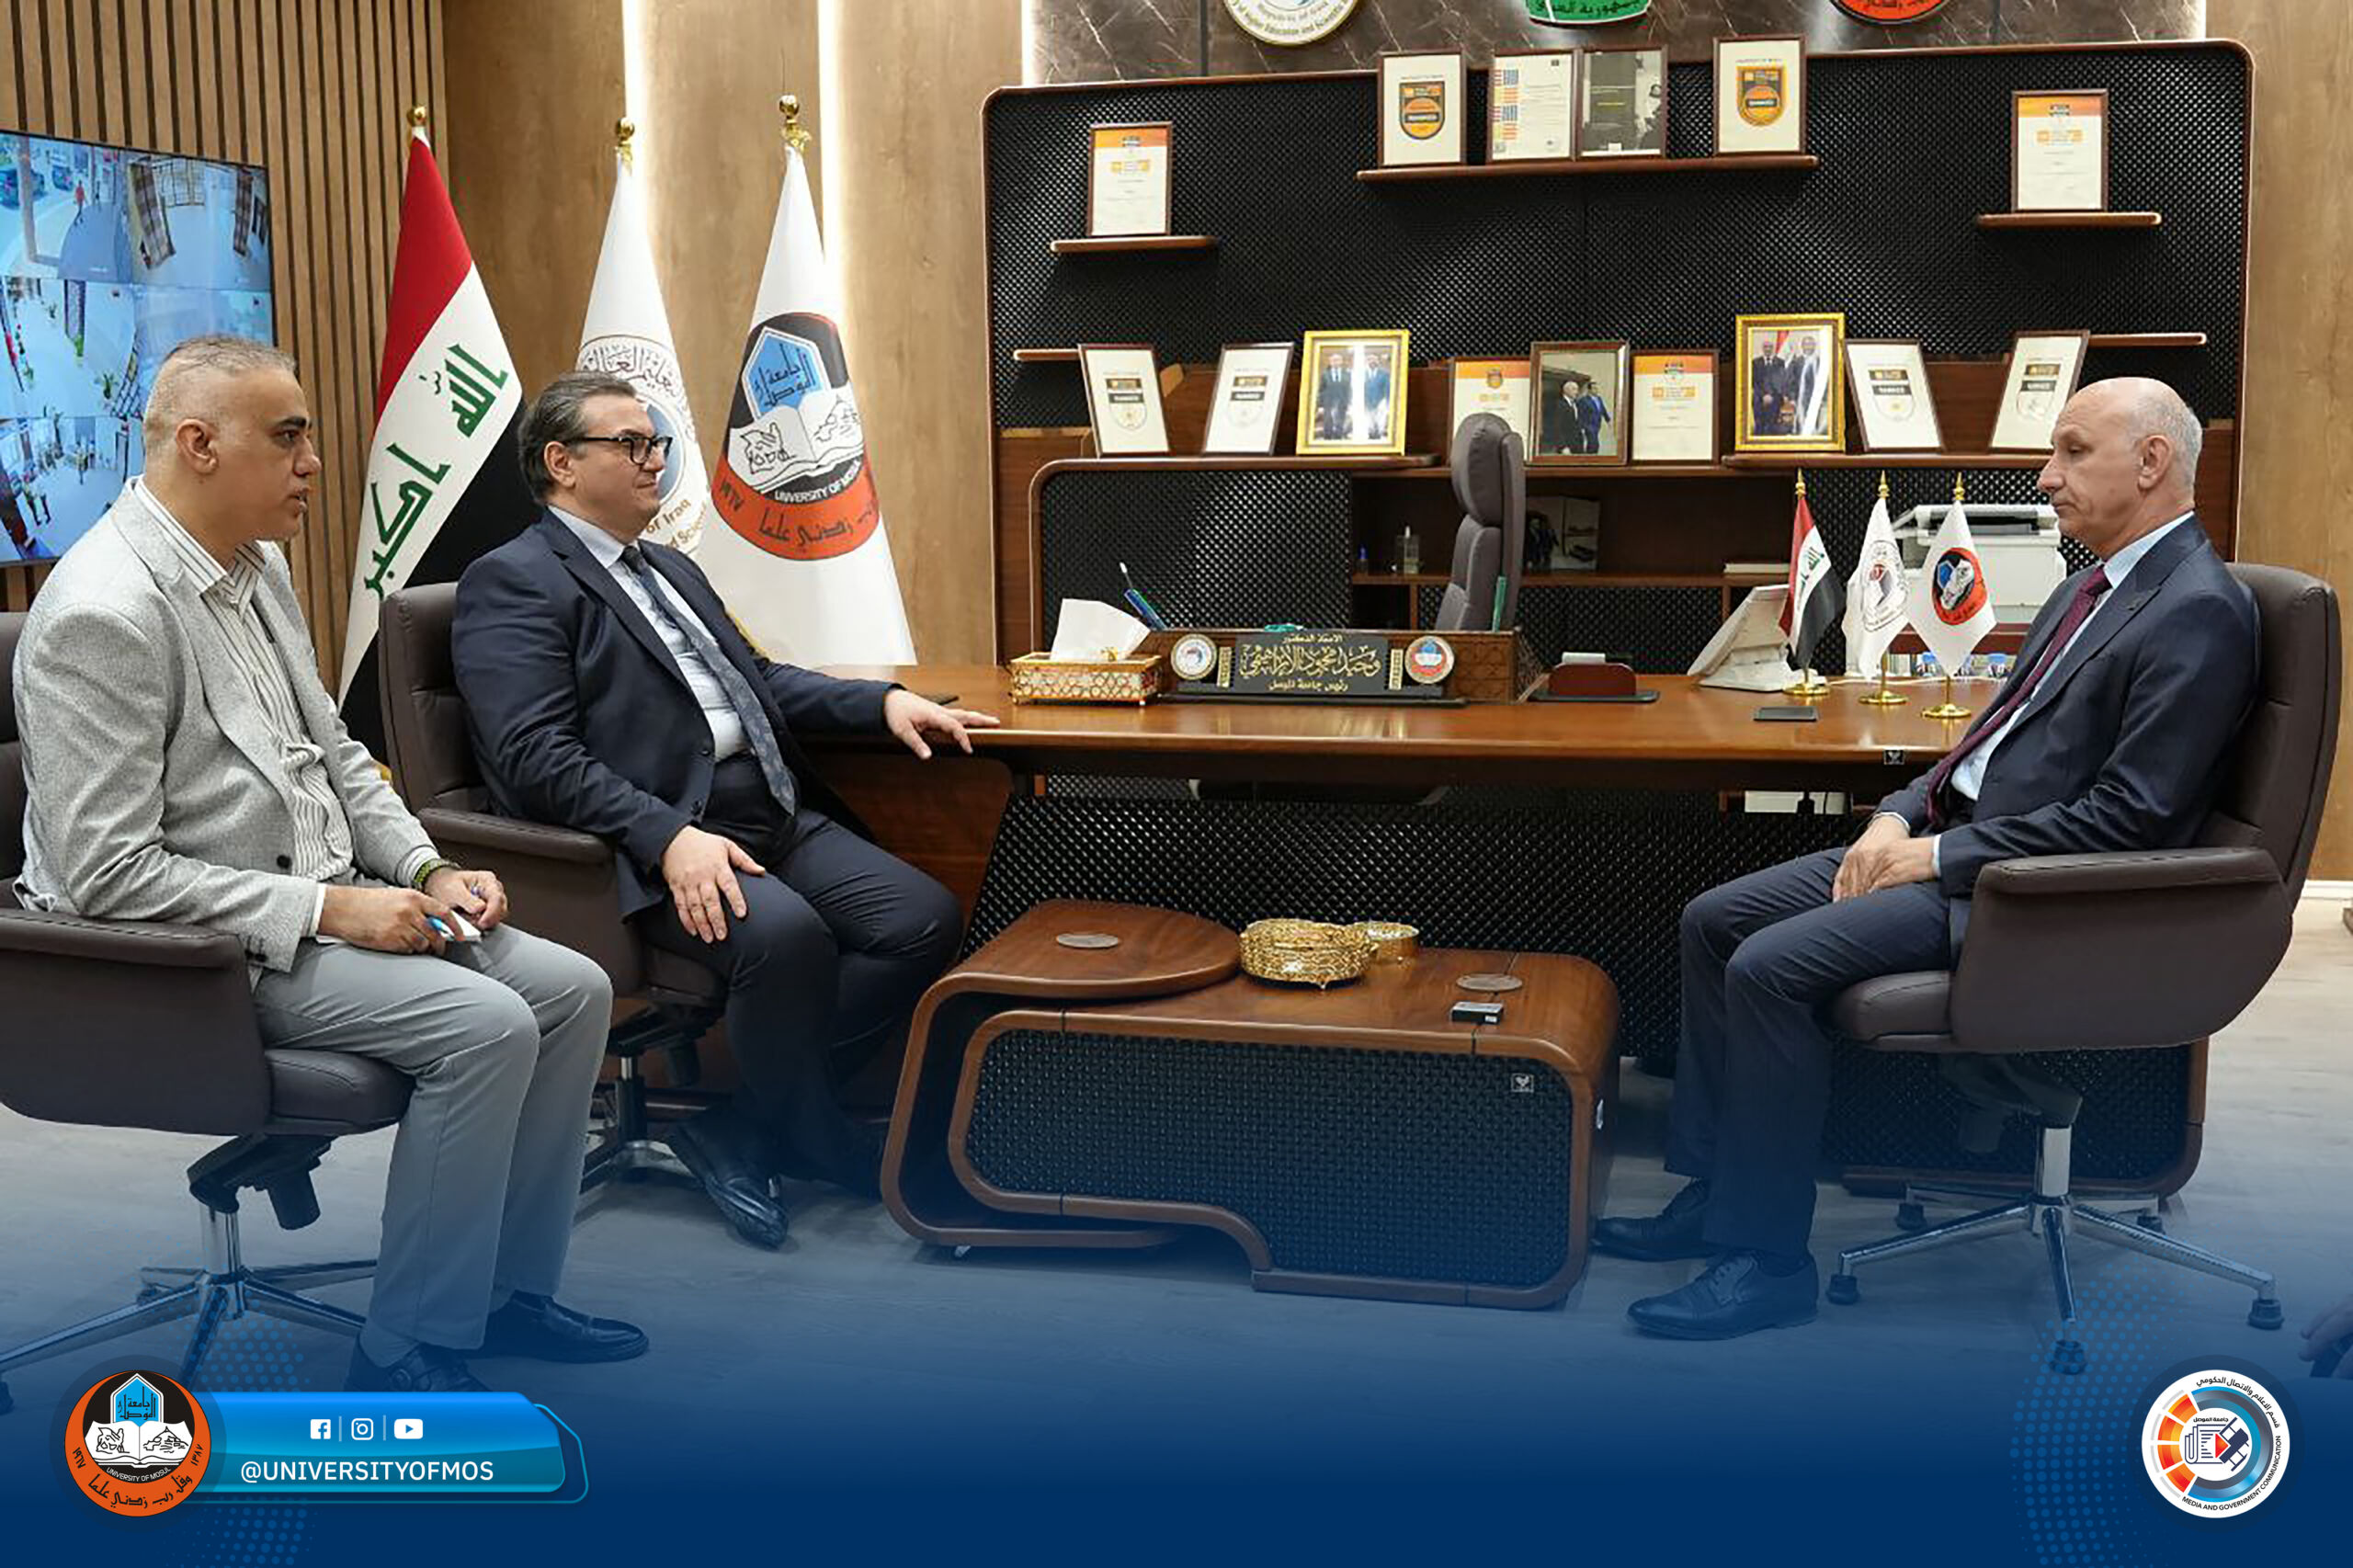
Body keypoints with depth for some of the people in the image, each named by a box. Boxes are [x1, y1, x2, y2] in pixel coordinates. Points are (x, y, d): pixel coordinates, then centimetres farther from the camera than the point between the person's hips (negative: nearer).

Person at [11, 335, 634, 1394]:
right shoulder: (104, 614, -20)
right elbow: (108, 872, -23)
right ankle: (406, 1355, -9)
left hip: (320, 902, 9)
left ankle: (508, 1293, 11)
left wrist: (426, 870, 2)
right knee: (486, 1026, -24)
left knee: (573, 989, -2)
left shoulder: (257, 565, 9)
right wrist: (327, 909, -22)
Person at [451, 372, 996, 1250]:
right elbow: (536, 757, -13)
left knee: (926, 919, -12)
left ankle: (749, 1127, -4)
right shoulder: (512, 583, -1)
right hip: (653, 842, -9)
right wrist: (668, 836, -26)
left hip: (775, 817, 9)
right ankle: (818, 1143, -8)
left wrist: (885, 702, 17)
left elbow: (757, 682, 34)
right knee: (784, 931, -35)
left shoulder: (671, 570, 27)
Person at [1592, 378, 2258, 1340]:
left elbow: (2131, 816, -21)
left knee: (1770, 967, -23)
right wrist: (1902, 815, 4)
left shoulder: (2200, 611, -15)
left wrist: (1942, 856, -17)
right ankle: (1717, 1191, 11)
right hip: (1954, 840, 10)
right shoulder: (2099, 585, 16)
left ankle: (1766, 1255, -10)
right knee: (1713, 920, 4)